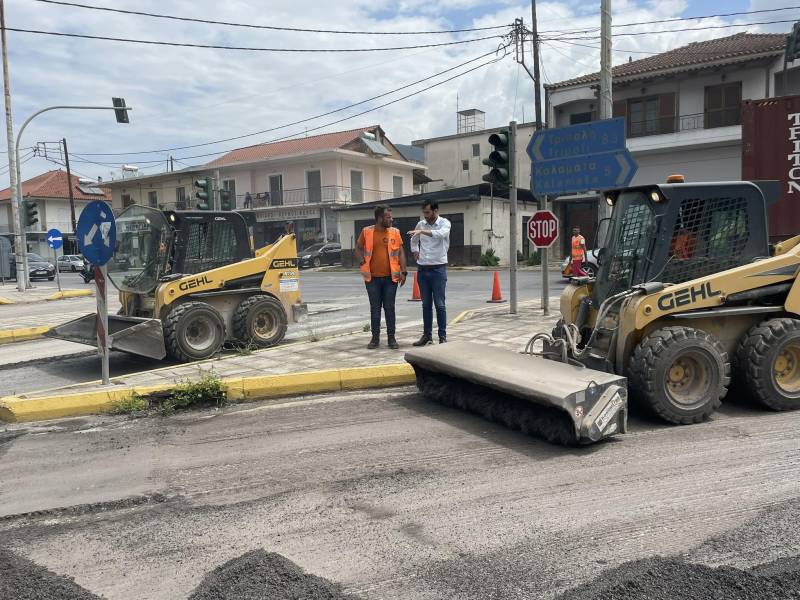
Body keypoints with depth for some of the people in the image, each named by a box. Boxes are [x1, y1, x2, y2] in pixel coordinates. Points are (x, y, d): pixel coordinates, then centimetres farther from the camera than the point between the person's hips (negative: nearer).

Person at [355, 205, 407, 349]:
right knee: (375, 308, 8)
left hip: (391, 277, 0)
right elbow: (358, 248, 9)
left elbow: (401, 252, 4)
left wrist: (403, 271, -3)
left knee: (389, 308, 5)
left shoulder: (395, 232, 2)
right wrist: (362, 263, -6)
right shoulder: (366, 232, 0)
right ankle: (375, 337, 16)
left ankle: (391, 338, 13)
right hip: (372, 278, 0)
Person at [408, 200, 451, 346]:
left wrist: (422, 231, -39)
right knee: (426, 304, 9)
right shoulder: (421, 224, 7)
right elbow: (414, 240, 26)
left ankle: (442, 336, 6)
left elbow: (441, 234, -31)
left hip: (438, 269, -4)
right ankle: (427, 335, 17)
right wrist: (415, 252, 11)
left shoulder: (444, 223, -7)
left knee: (439, 304, -3)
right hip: (422, 269, 5)